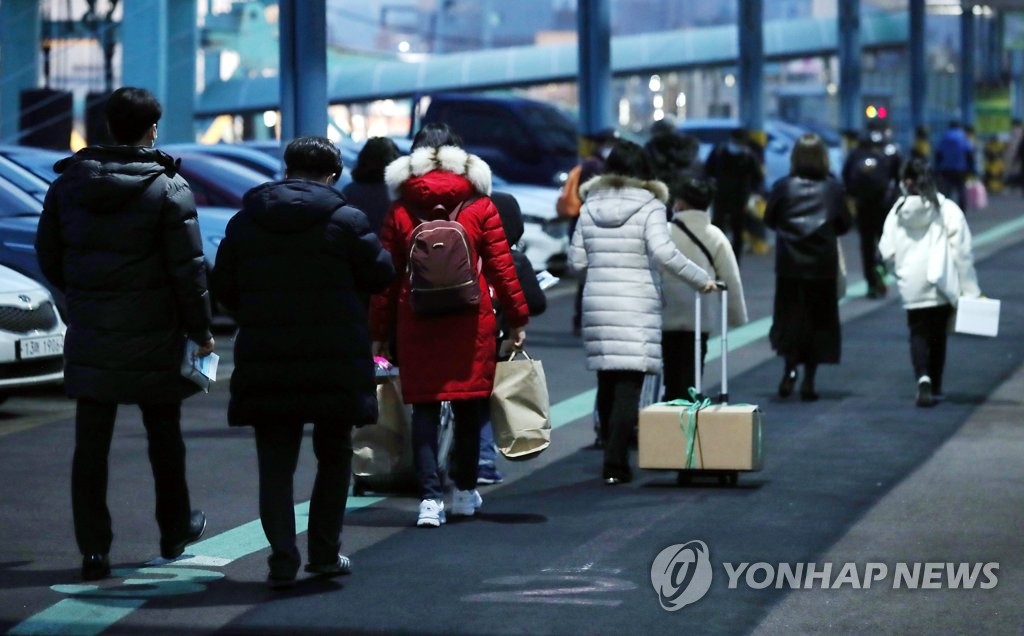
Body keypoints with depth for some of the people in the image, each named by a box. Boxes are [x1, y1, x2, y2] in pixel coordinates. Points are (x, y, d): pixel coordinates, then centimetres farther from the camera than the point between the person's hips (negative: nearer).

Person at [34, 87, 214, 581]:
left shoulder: (69, 183, 3)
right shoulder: (168, 188, -9)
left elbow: (48, 256, 11)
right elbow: (187, 268, -10)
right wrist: (200, 330, 0)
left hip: (90, 336, 2)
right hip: (153, 337, -2)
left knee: (90, 446, 3)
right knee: (164, 438, 15)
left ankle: (94, 549, -1)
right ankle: (175, 530, 30)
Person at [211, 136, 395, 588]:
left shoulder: (245, 222, 5)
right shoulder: (346, 220, -6)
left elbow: (223, 285, 9)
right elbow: (380, 274, -1)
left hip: (264, 362, 2)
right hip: (335, 362, -2)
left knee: (275, 462, 4)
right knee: (334, 455, 15)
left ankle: (283, 559, -7)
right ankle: (325, 552, 16)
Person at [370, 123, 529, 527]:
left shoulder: (400, 212, 3)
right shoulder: (480, 208, 1)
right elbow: (501, 267, 0)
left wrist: (379, 331, 9)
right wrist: (517, 319, 8)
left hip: (416, 323, 0)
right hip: (470, 323, 0)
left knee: (424, 408, 2)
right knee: (468, 406, 13)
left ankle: (430, 497, -9)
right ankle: (465, 492, 22)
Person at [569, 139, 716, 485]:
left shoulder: (590, 206, 8)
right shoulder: (649, 207, -4)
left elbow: (577, 261, 9)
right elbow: (664, 254, -16)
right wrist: (701, 279, -7)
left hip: (597, 304, 4)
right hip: (637, 307, -4)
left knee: (607, 382, 12)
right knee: (628, 385, -5)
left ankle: (614, 456, 17)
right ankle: (615, 463, -11)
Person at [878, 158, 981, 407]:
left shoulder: (898, 211, -4)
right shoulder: (947, 209, -7)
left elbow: (887, 252, -5)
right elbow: (961, 251, -10)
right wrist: (970, 289, -7)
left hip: (911, 286, 0)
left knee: (918, 333, 8)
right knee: (938, 334, 15)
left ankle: (923, 378, -17)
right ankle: (935, 388, 22)